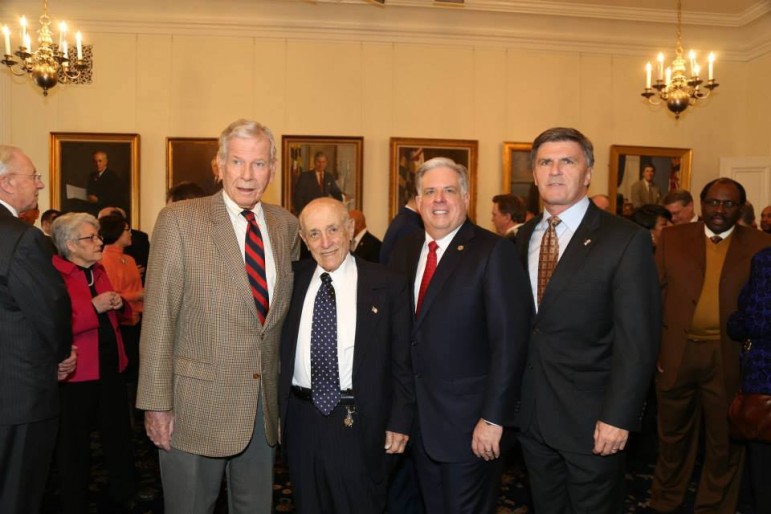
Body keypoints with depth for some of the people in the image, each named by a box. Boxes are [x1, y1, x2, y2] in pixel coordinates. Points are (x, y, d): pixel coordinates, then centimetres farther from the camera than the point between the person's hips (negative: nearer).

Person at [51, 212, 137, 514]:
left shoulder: (98, 270, 11)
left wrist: (119, 304, 2)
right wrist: (94, 307, -25)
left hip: (111, 367, 7)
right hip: (77, 372, -7)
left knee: (119, 436, 17)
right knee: (74, 445, 11)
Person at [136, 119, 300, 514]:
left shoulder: (286, 224, 5)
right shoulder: (179, 220, -8)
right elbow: (159, 316, -10)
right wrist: (157, 403, -11)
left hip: (265, 404, 4)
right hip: (197, 403, -4)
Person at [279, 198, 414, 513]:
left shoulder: (388, 285, -7)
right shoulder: (293, 280, 2)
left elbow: (403, 362, -4)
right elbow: (280, 350, 7)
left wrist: (400, 422, -5)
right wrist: (276, 411, 6)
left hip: (360, 424, -3)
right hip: (300, 419, 3)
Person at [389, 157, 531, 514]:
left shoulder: (494, 252, -12)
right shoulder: (404, 251, 6)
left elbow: (509, 340, -16)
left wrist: (493, 417, -18)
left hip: (469, 422, -5)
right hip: (417, 418, 6)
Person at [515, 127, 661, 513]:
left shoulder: (626, 240, -12)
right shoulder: (524, 237, 5)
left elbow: (637, 341, -14)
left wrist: (618, 418, -17)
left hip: (591, 421, -5)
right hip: (532, 415, 5)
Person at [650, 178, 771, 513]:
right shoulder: (672, 238, 3)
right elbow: (654, 294, 1)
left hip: (731, 358, -1)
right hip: (677, 353, 1)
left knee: (724, 442, 13)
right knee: (673, 435, 17)